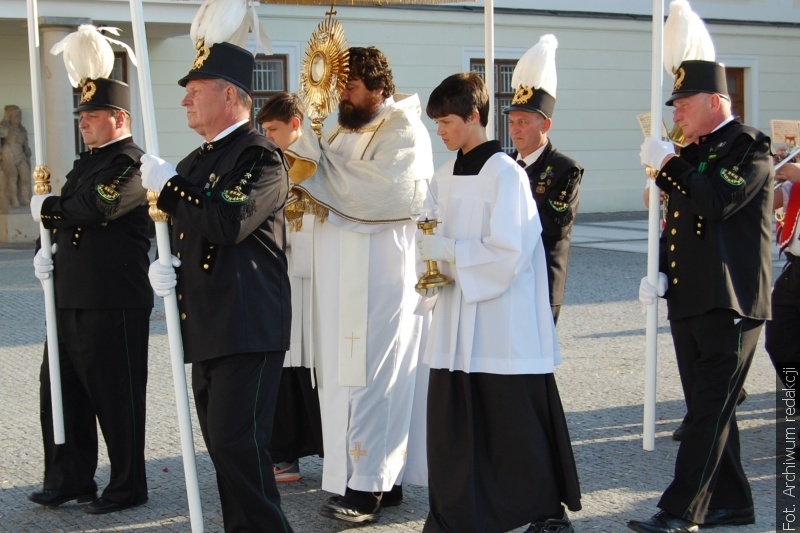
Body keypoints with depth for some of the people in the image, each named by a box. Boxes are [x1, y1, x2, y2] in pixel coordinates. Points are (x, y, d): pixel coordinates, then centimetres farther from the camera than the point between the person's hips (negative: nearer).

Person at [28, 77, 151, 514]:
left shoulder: (132, 165, -11)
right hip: (68, 298, 9)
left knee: (116, 397, 0)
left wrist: (45, 208, -9)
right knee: (60, 393, 13)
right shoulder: (84, 164, 19)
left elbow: (98, 208, -26)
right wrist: (45, 253, 3)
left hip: (113, 302, -9)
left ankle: (127, 487, 12)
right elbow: (64, 222, 24)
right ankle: (70, 479, 25)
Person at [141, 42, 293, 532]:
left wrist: (167, 186, -16)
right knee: (224, 445, 12)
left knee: (237, 442, -13)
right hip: (206, 330, 9)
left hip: (248, 327, -9)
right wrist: (162, 267, 5)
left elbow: (228, 224, -24)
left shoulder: (260, 156, -9)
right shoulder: (195, 162, 19)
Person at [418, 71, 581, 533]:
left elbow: (508, 251, -17)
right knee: (451, 424, 6)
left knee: (517, 425, 2)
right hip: (458, 320, 7)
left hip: (503, 323, -7)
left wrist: (448, 250, -15)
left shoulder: (505, 173, -12)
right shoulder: (446, 176, 11)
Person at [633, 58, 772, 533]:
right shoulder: (689, 154, 16)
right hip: (687, 300, 9)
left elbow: (718, 202, -24)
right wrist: (659, 275, 9)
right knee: (706, 406, 13)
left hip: (730, 304, -9)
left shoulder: (750, 147, -7)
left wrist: (668, 165, -18)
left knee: (712, 409, -7)